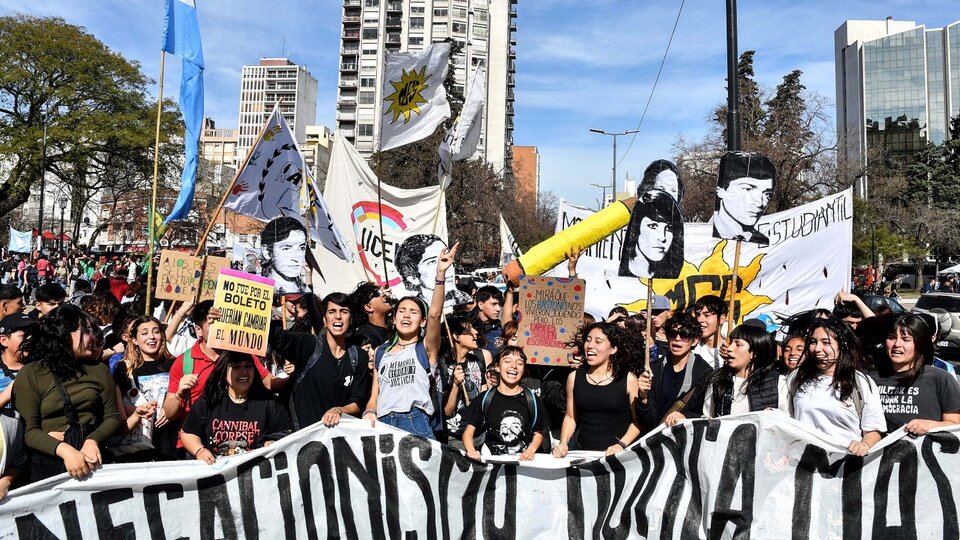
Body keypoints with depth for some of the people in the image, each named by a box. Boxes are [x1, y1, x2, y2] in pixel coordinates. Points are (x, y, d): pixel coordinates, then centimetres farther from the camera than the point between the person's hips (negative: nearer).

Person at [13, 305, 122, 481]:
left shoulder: (98, 369, 8)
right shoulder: (30, 374, 0)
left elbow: (113, 417, 7)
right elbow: (29, 430, -5)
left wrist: (93, 441, -11)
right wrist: (63, 450, -20)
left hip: (92, 458, 2)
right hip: (49, 461, -2)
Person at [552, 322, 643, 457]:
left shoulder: (628, 379, -2)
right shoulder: (574, 377, 6)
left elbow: (638, 420, 2)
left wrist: (621, 445, -9)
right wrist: (563, 443, 1)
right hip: (583, 452, 2)